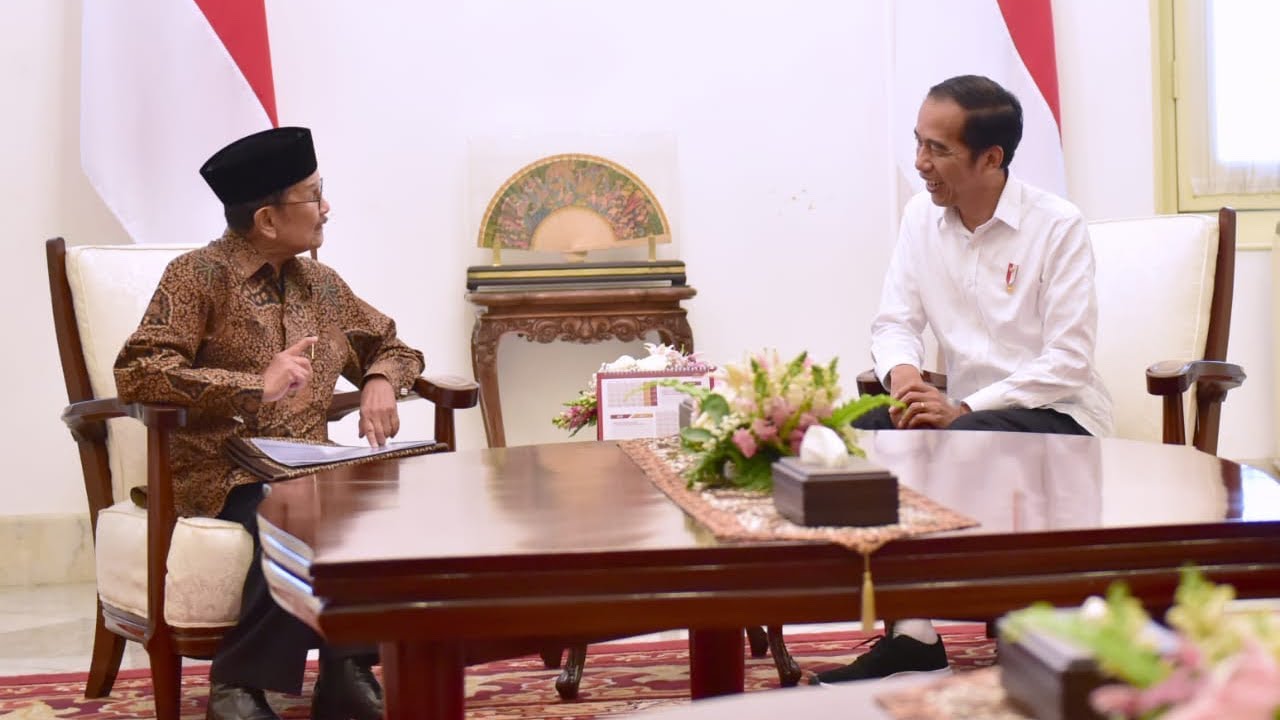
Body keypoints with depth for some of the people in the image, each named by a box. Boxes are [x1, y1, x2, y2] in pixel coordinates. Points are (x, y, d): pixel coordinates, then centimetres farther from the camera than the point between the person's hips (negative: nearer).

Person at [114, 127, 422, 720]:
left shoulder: (320, 284, 16)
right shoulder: (199, 276, -4)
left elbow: (390, 347, 29)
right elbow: (136, 372, -16)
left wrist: (380, 382, 4)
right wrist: (258, 386, -22)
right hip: (220, 474, -6)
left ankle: (347, 670, -10)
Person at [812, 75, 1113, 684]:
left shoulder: (1057, 227, -13)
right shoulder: (921, 217, 4)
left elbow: (1067, 362, -17)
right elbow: (895, 321, 4)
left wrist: (965, 409, -26)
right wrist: (902, 373, -20)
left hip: (1058, 414, -6)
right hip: (966, 408, 6)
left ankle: (916, 636, -20)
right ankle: (911, 632, -19)